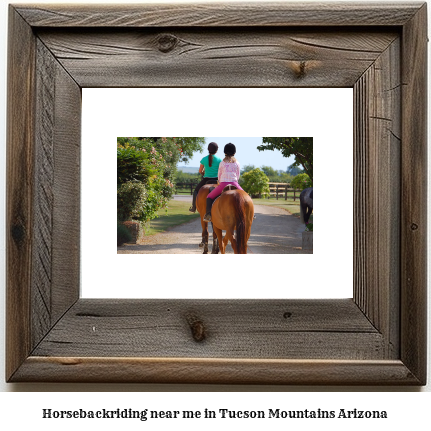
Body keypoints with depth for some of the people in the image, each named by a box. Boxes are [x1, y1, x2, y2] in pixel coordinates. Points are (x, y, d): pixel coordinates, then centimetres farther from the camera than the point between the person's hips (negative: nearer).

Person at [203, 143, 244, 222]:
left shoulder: (222, 163, 3)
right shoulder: (237, 162, 6)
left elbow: (219, 175, 12)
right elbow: (238, 176, 12)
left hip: (223, 184, -2)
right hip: (234, 184, 2)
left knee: (209, 197, 12)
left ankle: (208, 214, -9)